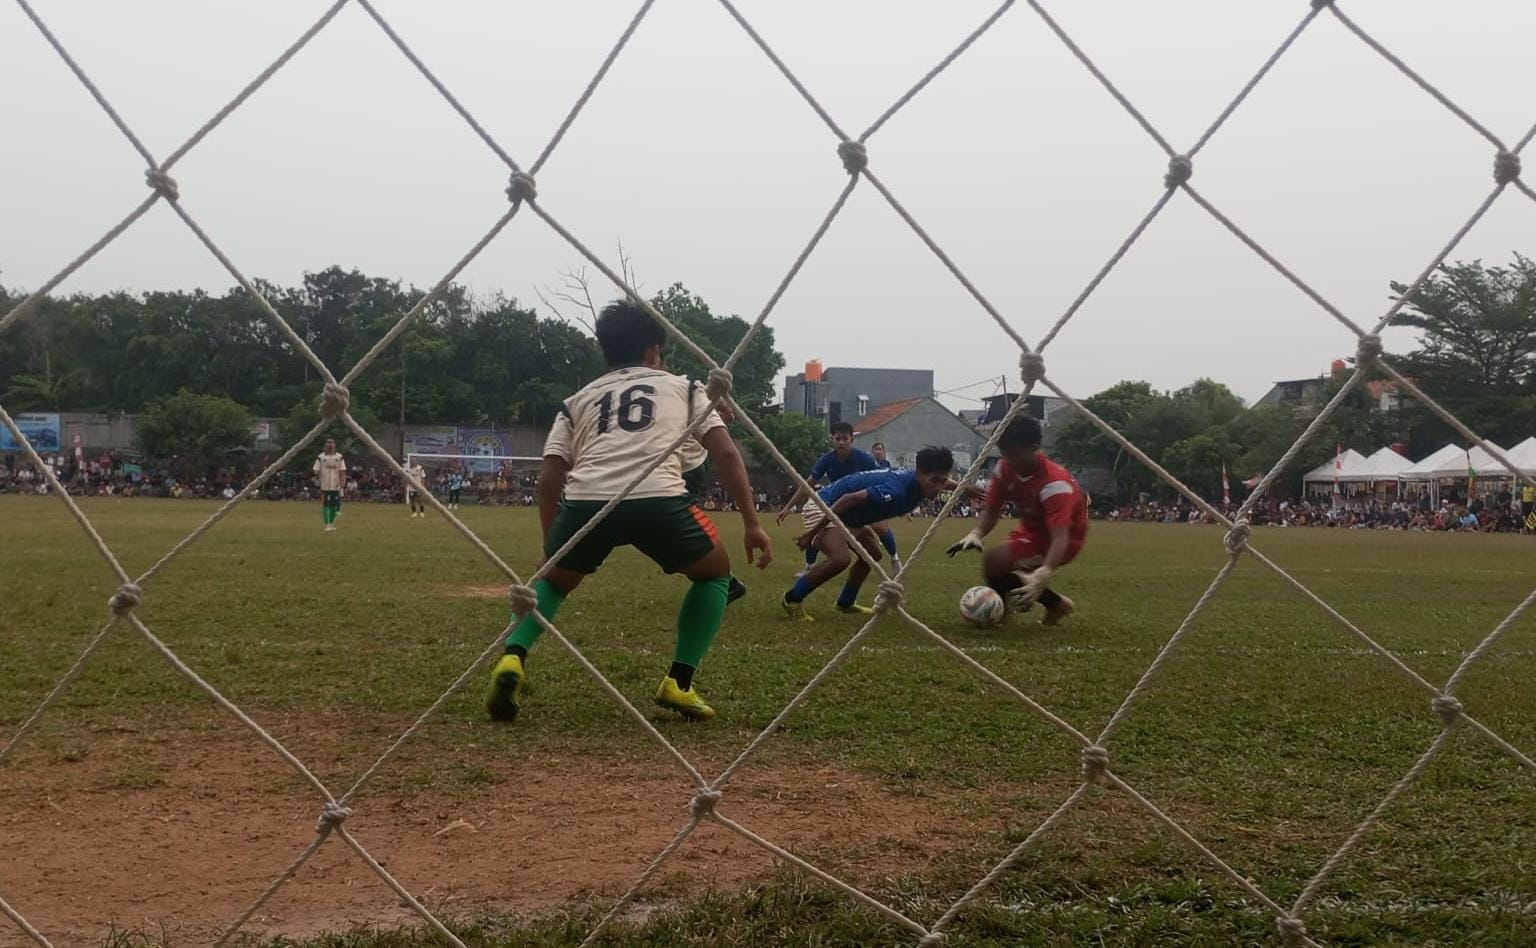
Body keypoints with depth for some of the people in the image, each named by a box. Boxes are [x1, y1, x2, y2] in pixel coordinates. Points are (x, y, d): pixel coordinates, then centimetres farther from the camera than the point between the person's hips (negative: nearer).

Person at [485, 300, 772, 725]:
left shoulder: (578, 400, 30)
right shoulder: (682, 386, 28)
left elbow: (549, 478, 19)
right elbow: (725, 453, 16)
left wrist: (550, 547, 27)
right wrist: (751, 523, 17)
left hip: (586, 501, 2)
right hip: (657, 499, -2)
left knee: (553, 580, 33)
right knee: (715, 572, 27)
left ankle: (512, 658, 7)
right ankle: (679, 684, 18)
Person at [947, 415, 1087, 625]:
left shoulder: (1054, 483, -33)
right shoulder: (1005, 469, -13)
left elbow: (1060, 538, -41)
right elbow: (991, 511, -7)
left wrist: (1042, 575, -57)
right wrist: (976, 534, -30)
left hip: (1060, 538, -8)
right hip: (1032, 529, 8)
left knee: (995, 562, -23)